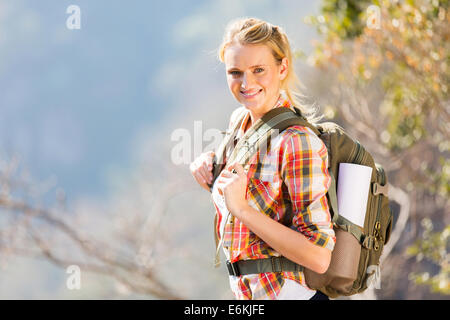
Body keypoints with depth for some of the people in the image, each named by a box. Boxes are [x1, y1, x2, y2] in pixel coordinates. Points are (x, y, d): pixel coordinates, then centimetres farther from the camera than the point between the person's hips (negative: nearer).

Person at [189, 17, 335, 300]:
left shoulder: (297, 141, -21)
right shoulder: (239, 120, 3)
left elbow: (319, 257, -25)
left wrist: (241, 209, -27)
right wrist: (208, 169, 0)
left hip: (290, 293, -8)